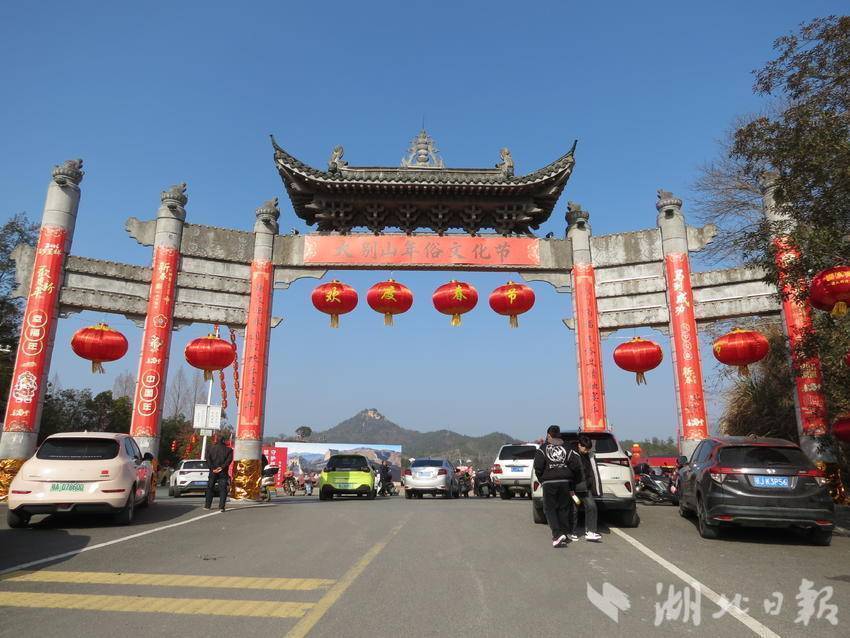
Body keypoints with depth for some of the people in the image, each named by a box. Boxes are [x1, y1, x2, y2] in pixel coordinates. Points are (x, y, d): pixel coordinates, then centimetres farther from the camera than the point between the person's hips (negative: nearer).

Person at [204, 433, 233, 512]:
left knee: (209, 488, 15)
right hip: (223, 472, -1)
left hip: (213, 471, 1)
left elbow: (208, 458, -5)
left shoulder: (211, 448, 6)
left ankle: (207, 505, 17)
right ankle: (221, 506, -9)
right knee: (223, 489, 0)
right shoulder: (229, 449, 3)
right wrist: (222, 467, -14)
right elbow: (229, 459, -11)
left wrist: (212, 468, -9)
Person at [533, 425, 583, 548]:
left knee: (550, 509, 3)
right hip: (565, 482, 3)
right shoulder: (567, 449, 9)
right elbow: (576, 465, -1)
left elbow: (538, 466, -10)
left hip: (549, 483, -3)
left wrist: (541, 479, 6)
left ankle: (557, 534, -13)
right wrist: (572, 481, 11)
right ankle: (564, 535, 17)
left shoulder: (543, 449, 1)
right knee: (563, 508, 14)